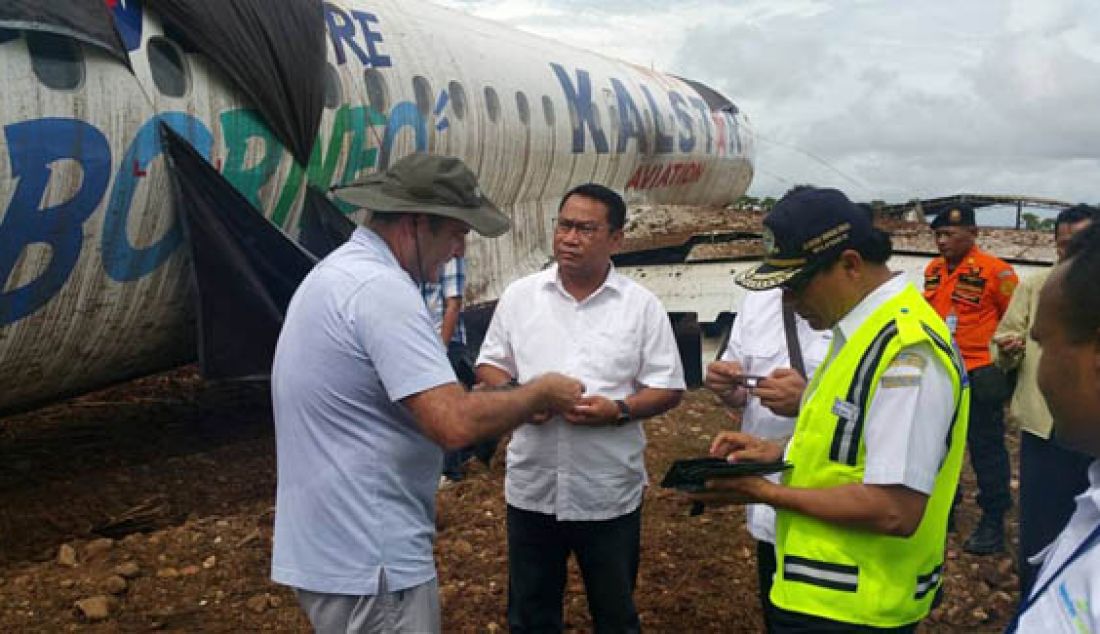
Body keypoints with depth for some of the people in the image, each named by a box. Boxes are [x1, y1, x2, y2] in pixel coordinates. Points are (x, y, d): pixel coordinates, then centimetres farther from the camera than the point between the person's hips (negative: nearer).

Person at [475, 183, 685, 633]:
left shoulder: (641, 305, -4)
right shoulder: (519, 295, 1)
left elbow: (668, 389, -2)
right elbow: (489, 364, 8)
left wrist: (618, 410, -20)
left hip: (609, 493, -1)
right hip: (532, 487, 2)